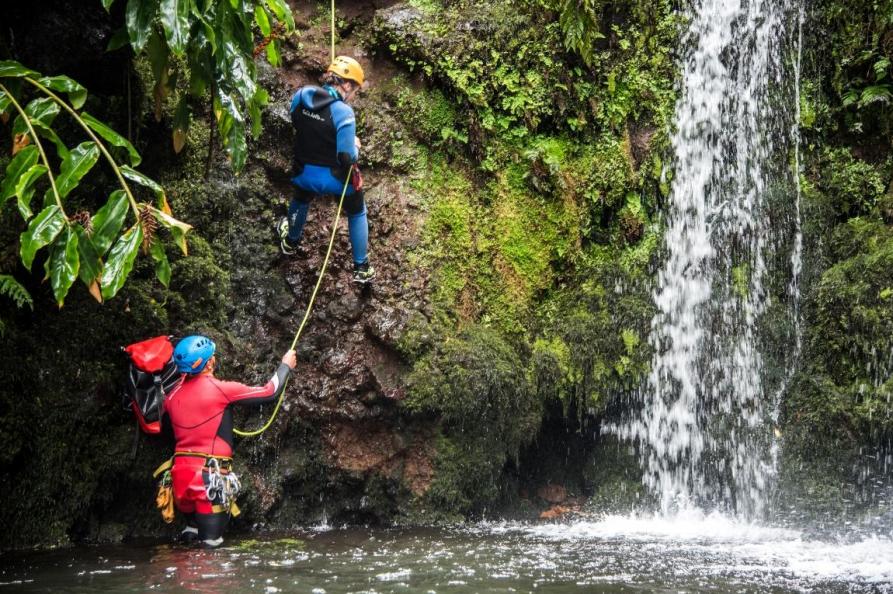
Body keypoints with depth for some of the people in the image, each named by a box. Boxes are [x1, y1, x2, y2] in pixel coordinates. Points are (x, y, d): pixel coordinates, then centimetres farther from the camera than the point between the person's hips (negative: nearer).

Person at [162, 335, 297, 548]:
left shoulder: (173, 396, 5)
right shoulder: (220, 389, -11)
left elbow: (166, 428, 23)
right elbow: (270, 392, -2)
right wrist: (286, 365, 14)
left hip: (181, 473, 6)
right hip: (210, 478, -6)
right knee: (211, 543, 1)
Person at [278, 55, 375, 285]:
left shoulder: (301, 95, -13)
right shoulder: (343, 112, -29)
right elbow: (347, 157, -26)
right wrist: (355, 146, -5)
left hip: (304, 173, 4)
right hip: (336, 177, -4)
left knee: (300, 201, 38)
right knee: (357, 214, 24)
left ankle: (291, 242, 62)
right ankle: (361, 269, 32)